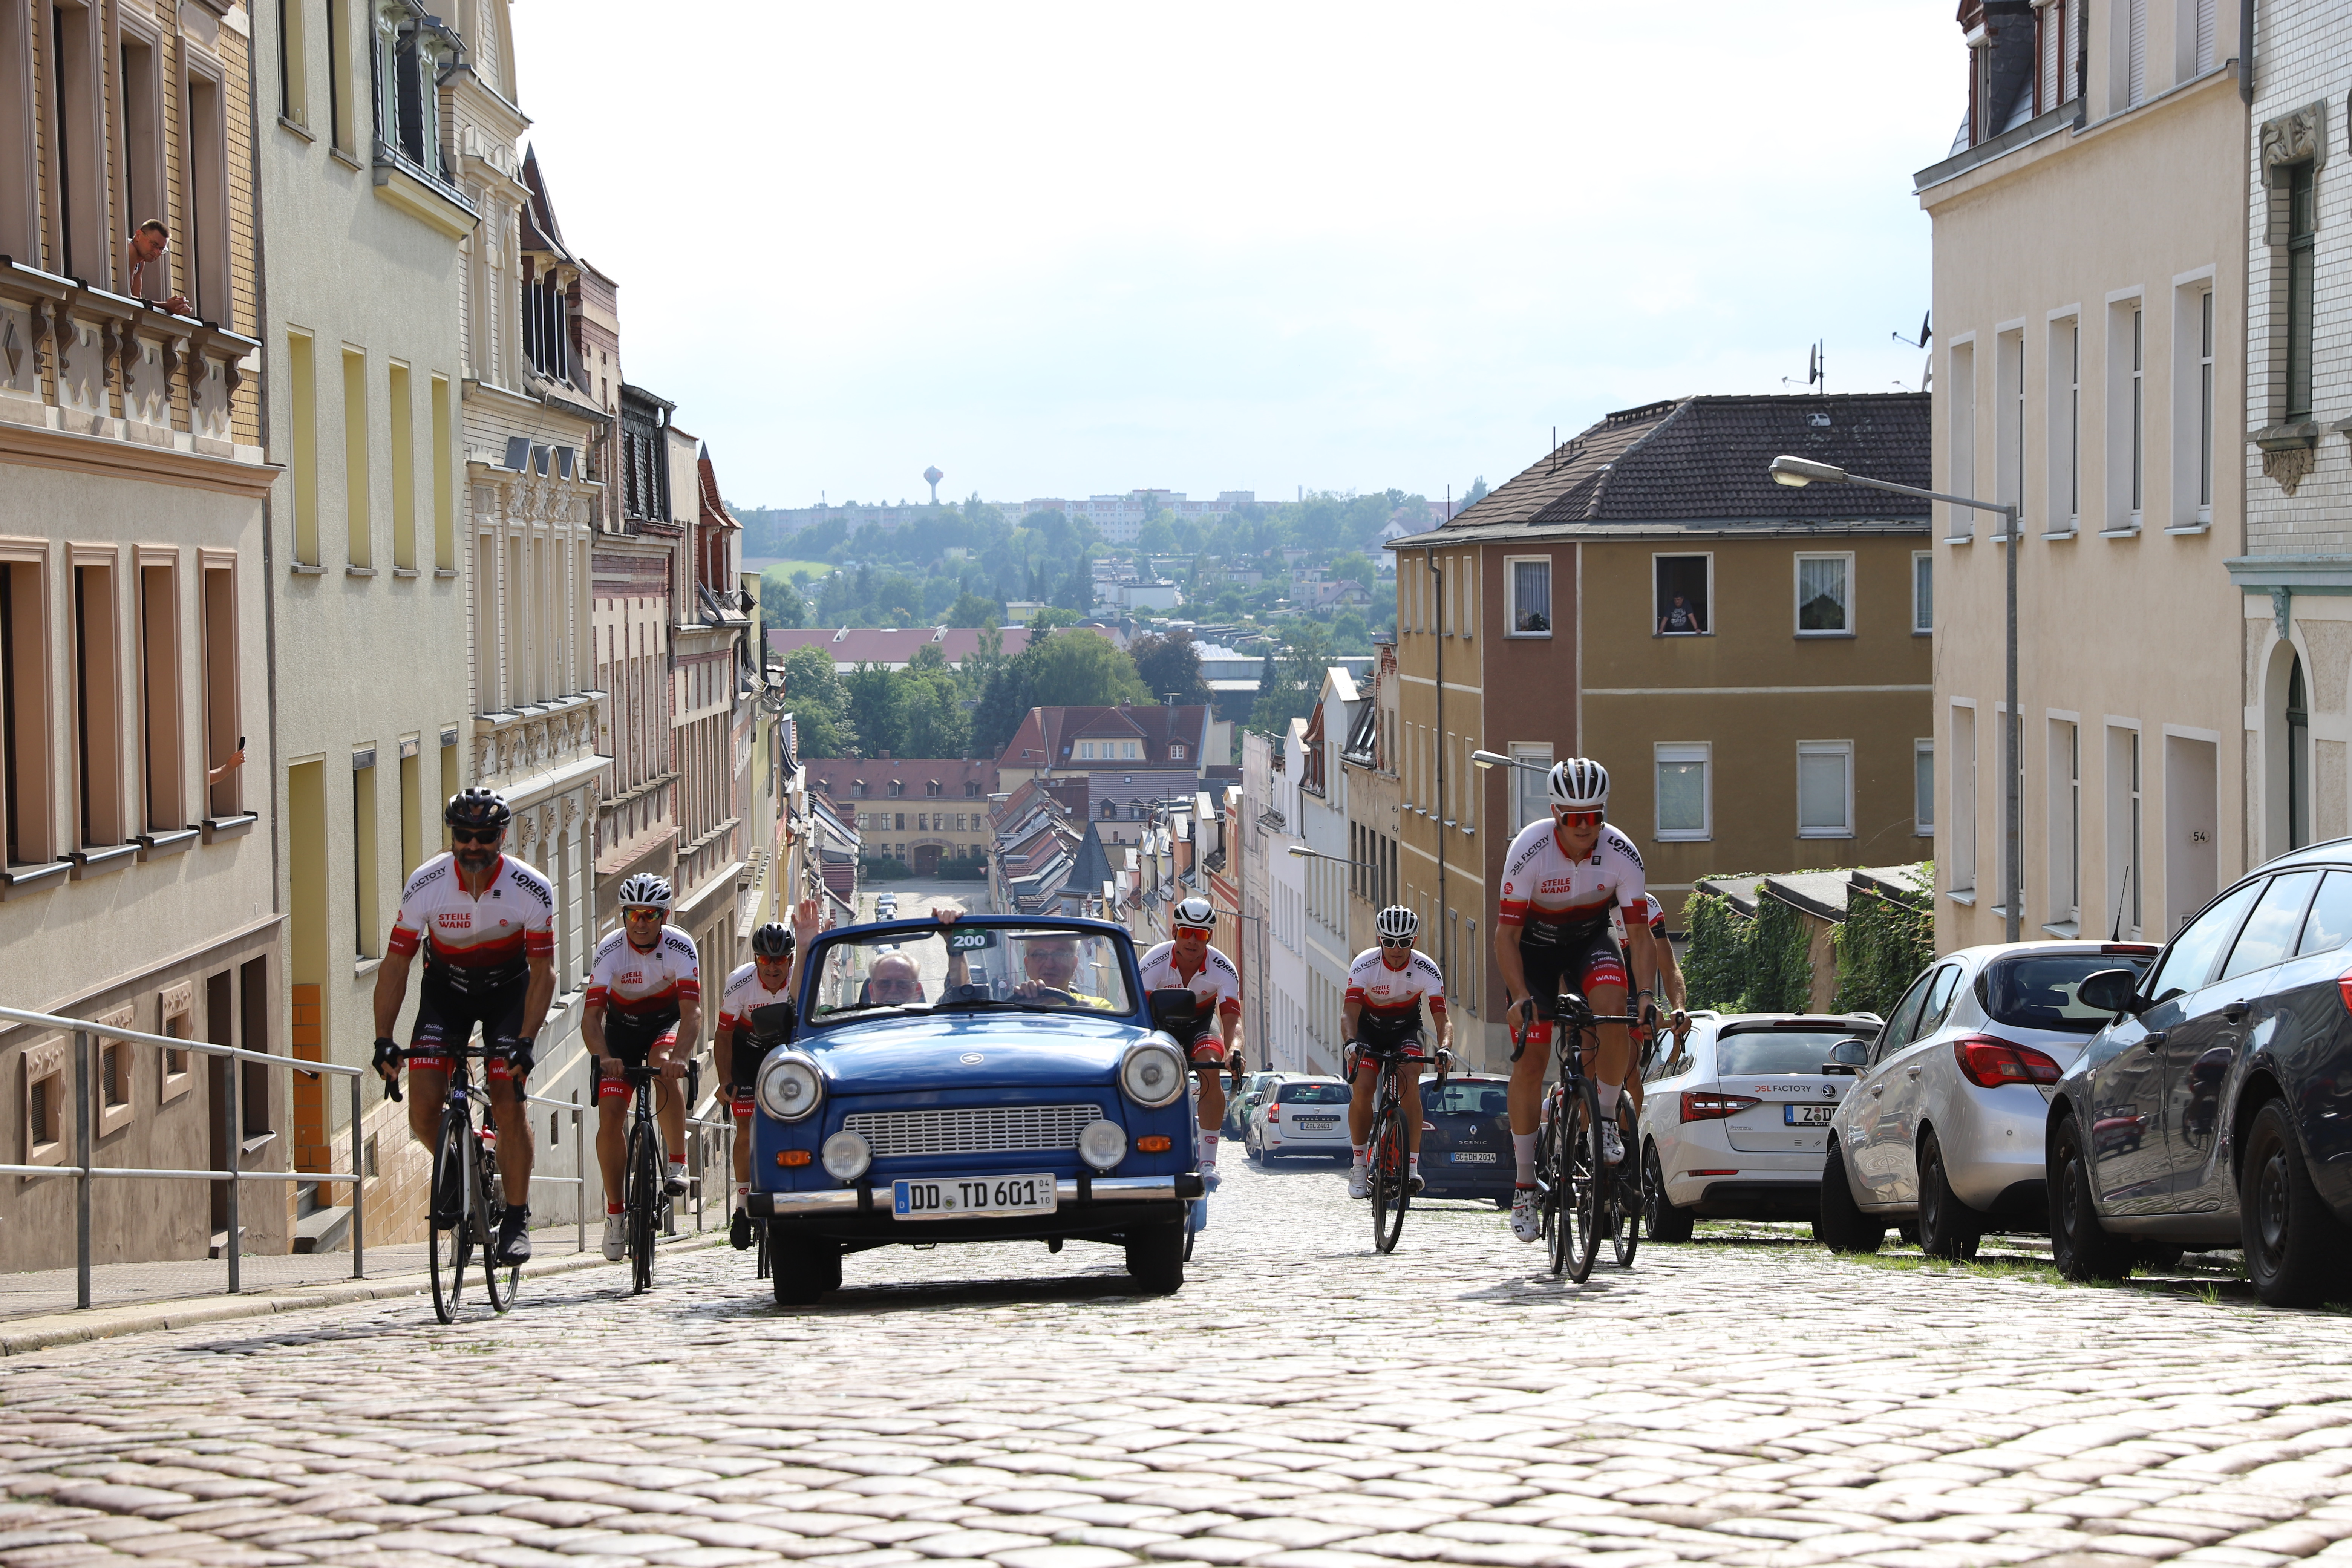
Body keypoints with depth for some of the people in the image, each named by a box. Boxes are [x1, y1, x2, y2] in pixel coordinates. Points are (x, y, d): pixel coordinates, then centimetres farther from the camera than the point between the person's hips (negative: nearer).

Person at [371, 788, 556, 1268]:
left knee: (508, 1103, -16)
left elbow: (543, 973, -19)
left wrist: (526, 1043, -30)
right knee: (424, 1107, -13)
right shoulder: (426, 885, -23)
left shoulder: (531, 890, -25)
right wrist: (384, 1040, -24)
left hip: (508, 989, -1)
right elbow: (395, 965, -16)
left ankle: (518, 1219, -4)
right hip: (445, 987, 1)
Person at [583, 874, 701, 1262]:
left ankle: (678, 1164, -24)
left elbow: (692, 1012, -33)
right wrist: (603, 1058, -49)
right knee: (610, 1116, -11)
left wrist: (679, 1056, -51)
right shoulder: (610, 950, -24)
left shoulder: (680, 947, -25)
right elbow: (591, 1015, -30)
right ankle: (615, 1212, 3)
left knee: (664, 1065, -35)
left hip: (666, 1022, -1)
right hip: (622, 1026, 1)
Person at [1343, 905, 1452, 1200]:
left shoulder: (1426, 969, -23)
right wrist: (1351, 1041, -51)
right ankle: (1360, 1164, -2)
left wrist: (1445, 1047, -47)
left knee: (1410, 1084, -24)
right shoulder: (1364, 964, -25)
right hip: (1369, 1028, 0)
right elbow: (1349, 1012, -31)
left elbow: (1442, 1018, -26)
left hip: (1406, 1029, 0)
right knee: (1361, 1090, -20)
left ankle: (1412, 1166, -23)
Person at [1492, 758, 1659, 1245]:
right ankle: (1524, 1184, 1)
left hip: (1590, 939, 1)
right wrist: (1521, 997, -36)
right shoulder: (1529, 850, -29)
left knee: (1614, 1008, -30)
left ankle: (1606, 1119, -10)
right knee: (1530, 1061, -9)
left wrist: (1644, 992, -33)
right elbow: (1505, 935, -25)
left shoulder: (1622, 854, -23)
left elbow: (1639, 933, -18)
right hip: (1533, 944, -1)